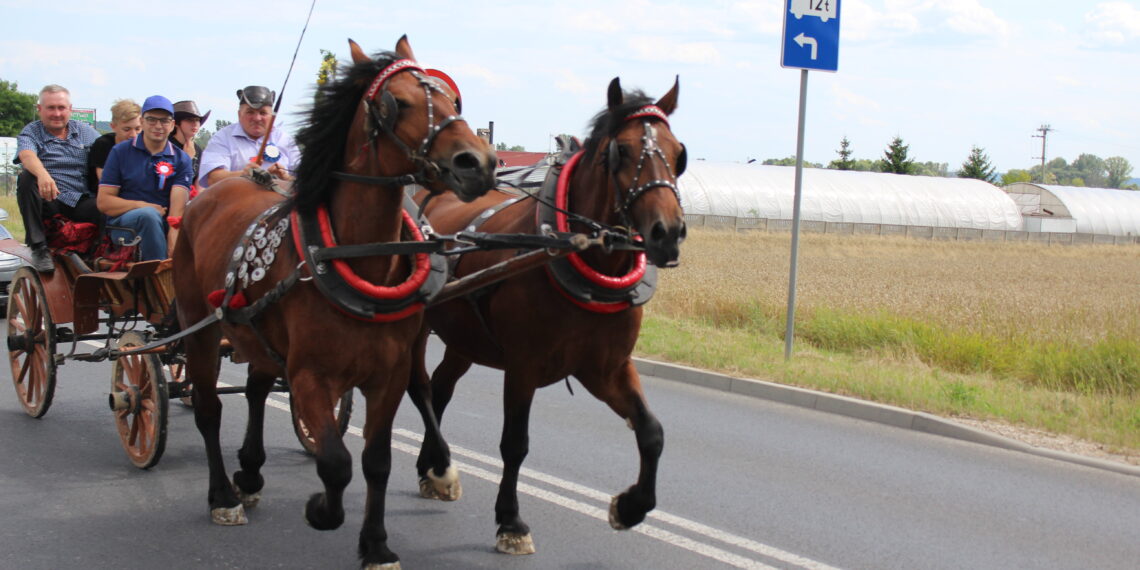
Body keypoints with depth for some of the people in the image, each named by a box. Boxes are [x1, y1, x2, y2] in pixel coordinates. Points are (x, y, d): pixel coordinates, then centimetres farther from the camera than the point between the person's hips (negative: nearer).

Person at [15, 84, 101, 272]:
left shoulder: (85, 131, 15)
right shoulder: (31, 132, 4)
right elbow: (26, 155, -19)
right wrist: (42, 174, -43)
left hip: (81, 203, 1)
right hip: (48, 202, -1)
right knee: (26, 179, -32)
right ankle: (38, 248, -26)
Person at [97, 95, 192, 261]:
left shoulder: (181, 160, 11)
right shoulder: (120, 152, 9)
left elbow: (178, 202, -6)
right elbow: (104, 202, 2)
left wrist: (173, 235, -23)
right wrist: (141, 206, -10)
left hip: (162, 225, 2)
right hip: (123, 222, -2)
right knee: (149, 215, -34)